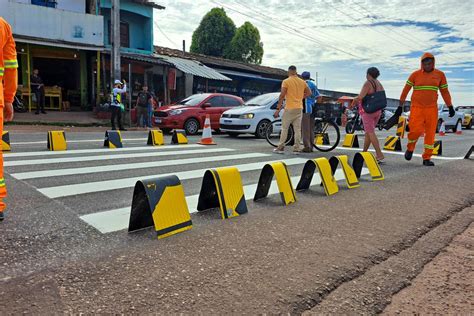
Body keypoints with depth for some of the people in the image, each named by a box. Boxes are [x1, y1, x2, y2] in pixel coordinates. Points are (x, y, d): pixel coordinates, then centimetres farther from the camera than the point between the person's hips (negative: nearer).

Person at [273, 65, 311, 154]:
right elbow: (309, 93, 14)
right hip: (299, 108, 4)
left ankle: (281, 148, 6)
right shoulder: (302, 82, 8)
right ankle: (296, 149, 6)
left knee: (284, 128, 4)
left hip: (289, 108, -4)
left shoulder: (286, 81, -6)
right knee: (297, 129, 5)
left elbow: (282, 96, -12)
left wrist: (278, 108, -8)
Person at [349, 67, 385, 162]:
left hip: (368, 111, -8)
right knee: (368, 132, 18)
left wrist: (353, 104, -9)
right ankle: (364, 152, 27)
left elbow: (360, 97, -25)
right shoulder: (379, 84, 10)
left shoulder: (368, 83, -14)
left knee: (371, 133, -7)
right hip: (378, 111, 8)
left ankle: (380, 155, -13)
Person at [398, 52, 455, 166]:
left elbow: (445, 92, 13)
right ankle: (410, 148, 12)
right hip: (416, 107, -2)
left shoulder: (440, 74, 6)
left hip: (432, 108, 2)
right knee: (416, 130, -17)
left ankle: (427, 158, 9)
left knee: (430, 133, 0)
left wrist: (450, 107, 10)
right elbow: (406, 90, 5)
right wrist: (400, 106, 2)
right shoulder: (415, 74, 1)